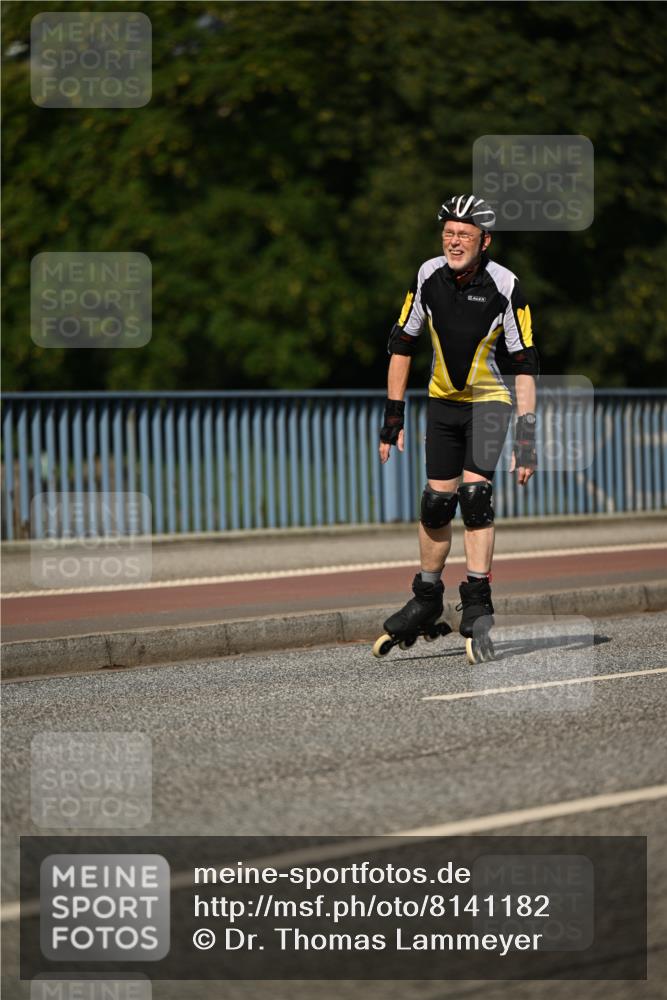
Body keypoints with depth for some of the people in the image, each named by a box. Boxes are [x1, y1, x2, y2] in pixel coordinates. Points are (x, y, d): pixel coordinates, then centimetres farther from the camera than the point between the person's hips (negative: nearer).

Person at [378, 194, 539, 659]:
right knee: (436, 501, 3)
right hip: (444, 398, 4)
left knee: (475, 493, -19)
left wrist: (527, 435, -23)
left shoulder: (505, 286, -21)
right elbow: (402, 343, 0)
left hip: (490, 399, -3)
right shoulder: (429, 277, -11)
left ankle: (478, 603, -14)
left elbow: (525, 364, -18)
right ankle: (428, 598, 21)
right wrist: (393, 415, -3)